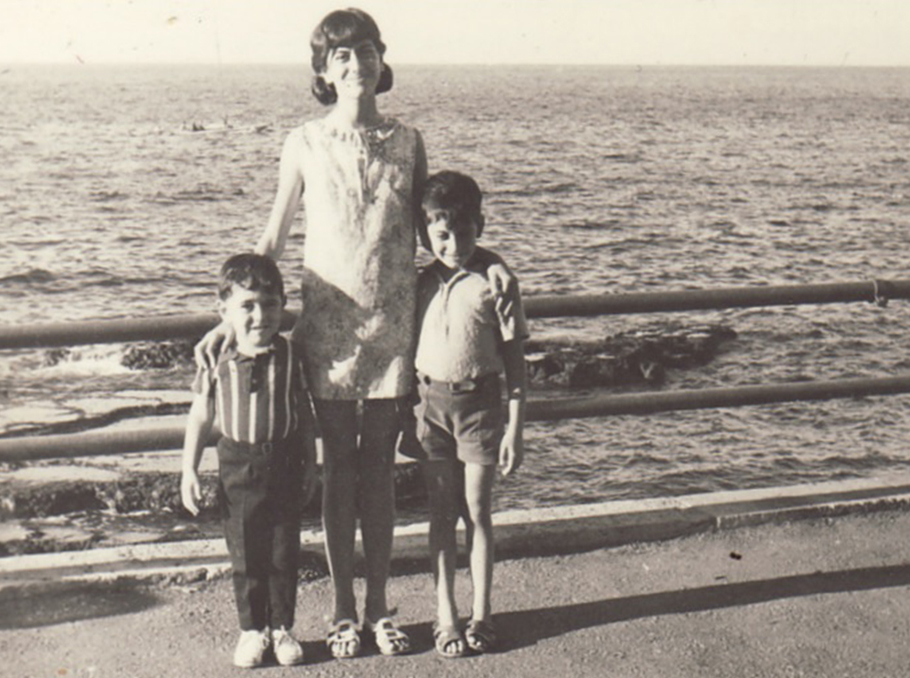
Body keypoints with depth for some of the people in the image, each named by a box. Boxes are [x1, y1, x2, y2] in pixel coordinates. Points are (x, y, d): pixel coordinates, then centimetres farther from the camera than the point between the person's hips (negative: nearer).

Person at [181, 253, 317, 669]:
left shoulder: (290, 358, -4)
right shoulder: (218, 362, -7)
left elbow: (305, 415, 5)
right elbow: (200, 417, 2)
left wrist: (310, 468, 7)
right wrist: (189, 471, -1)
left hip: (285, 467, 1)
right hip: (238, 467, 0)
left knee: (284, 554, 9)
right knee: (245, 556, 9)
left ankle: (282, 627, 25)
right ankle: (252, 630, 24)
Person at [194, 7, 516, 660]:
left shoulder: (407, 142, 4)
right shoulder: (305, 144, -1)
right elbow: (271, 243, 4)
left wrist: (489, 261, -5)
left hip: (393, 326, 1)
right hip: (329, 327, -1)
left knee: (380, 467, 9)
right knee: (338, 467, 7)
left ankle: (379, 606, 21)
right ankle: (344, 609, 20)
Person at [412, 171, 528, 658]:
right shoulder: (421, 285, 4)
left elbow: (514, 359, -5)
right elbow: (410, 349, 12)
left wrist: (515, 429, -7)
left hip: (480, 401, -3)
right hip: (430, 400, 3)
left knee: (477, 510, 4)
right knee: (441, 513, 8)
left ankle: (481, 615, 17)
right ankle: (445, 616, 17)